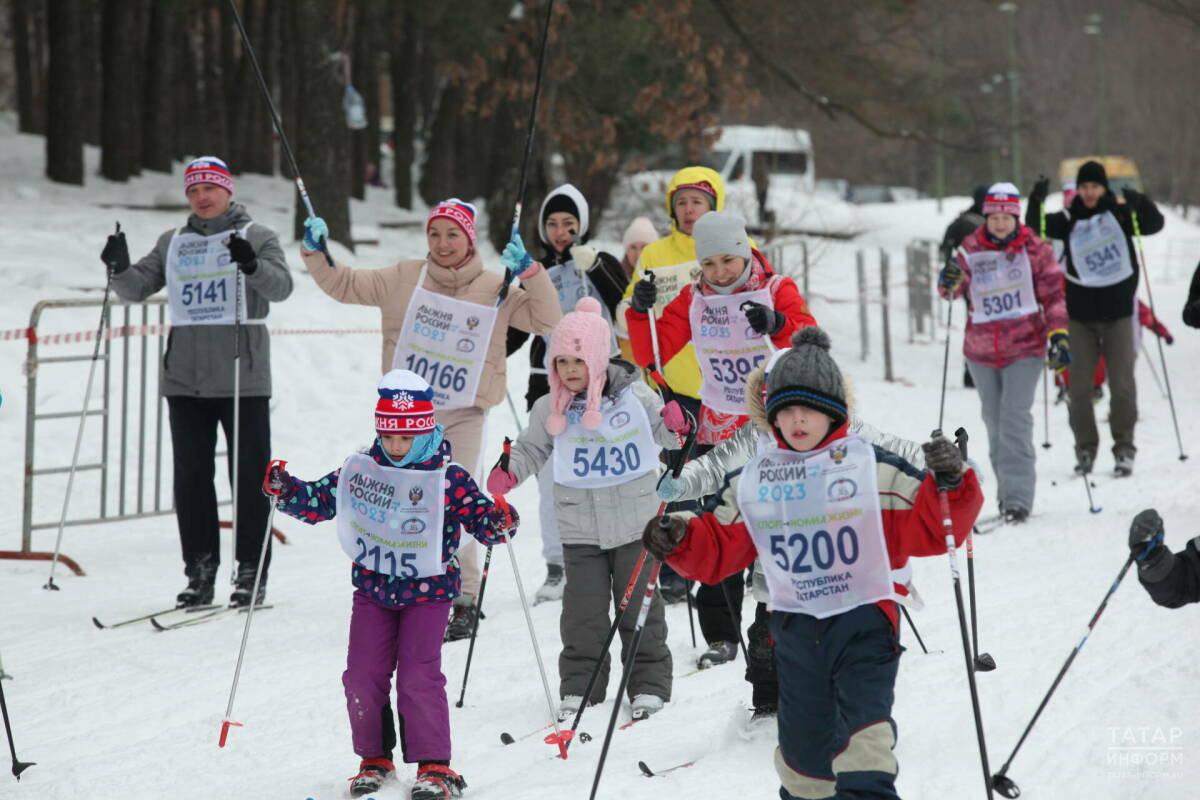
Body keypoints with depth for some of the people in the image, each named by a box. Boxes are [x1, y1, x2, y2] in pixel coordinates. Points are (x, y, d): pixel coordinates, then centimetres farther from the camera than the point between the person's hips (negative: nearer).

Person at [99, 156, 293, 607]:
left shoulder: (255, 236, 1)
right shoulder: (173, 243, 15)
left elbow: (280, 286, -13)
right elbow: (138, 288, 10)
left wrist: (253, 265, -33)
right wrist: (120, 268, -10)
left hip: (242, 378, -4)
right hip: (184, 379, 4)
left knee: (248, 474, -1)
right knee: (191, 476, 6)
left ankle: (252, 571, 5)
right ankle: (200, 569, 13)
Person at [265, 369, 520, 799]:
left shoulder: (449, 478, -11)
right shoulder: (361, 469, -1)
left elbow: (479, 517, -10)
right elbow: (319, 501, 7)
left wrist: (498, 523, -33)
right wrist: (286, 491, -10)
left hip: (427, 592, -4)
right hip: (373, 589, 4)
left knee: (419, 677, -12)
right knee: (362, 677, 1)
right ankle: (374, 759, 19)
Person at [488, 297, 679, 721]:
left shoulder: (634, 396, -6)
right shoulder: (550, 409, -2)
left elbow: (666, 432, 4)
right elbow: (531, 449, 10)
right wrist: (507, 474, -6)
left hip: (634, 525, -1)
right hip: (580, 531, 1)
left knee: (640, 609, 7)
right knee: (583, 614, 3)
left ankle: (649, 684, 18)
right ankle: (579, 688, 16)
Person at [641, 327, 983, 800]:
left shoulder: (874, 469, -5)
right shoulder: (750, 483, 6)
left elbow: (929, 530, -5)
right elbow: (716, 549, 13)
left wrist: (947, 486, -23)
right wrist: (678, 538, -6)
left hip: (864, 617, -4)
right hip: (796, 628, 4)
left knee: (863, 724, -21)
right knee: (802, 739, 13)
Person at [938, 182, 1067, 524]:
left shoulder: (1035, 250, -3)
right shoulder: (971, 249, 2)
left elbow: (1053, 294, 0)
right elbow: (951, 290, -4)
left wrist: (1058, 333, -10)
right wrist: (950, 282, -27)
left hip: (1024, 347, -3)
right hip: (981, 350, 3)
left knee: (1015, 418, -14)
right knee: (994, 420, 11)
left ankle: (1018, 498, -15)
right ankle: (1008, 491, 23)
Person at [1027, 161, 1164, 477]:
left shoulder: (1119, 213, 1)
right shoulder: (1069, 220, 3)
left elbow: (1154, 224, -10)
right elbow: (1037, 227, -9)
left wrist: (1140, 203, -29)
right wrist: (1037, 201, -28)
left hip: (1118, 311, -1)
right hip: (1081, 313, 1)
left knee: (1122, 383, -2)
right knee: (1079, 385, 1)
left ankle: (1124, 448, 6)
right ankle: (1085, 448, 11)